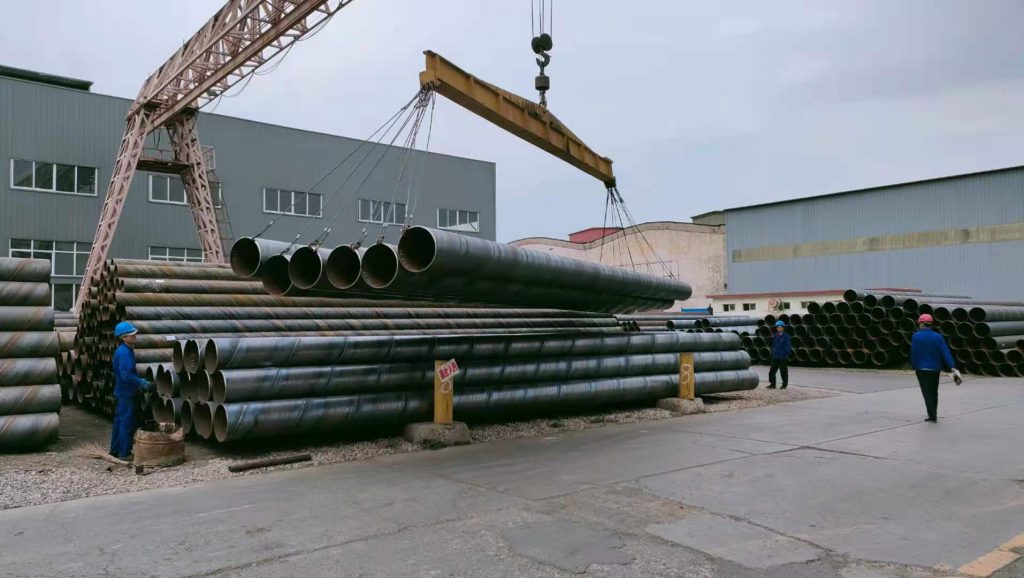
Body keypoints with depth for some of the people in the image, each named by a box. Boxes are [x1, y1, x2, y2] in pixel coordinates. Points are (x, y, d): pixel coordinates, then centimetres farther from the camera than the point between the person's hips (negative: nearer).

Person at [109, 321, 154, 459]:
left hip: (123, 391, 10)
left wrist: (141, 381, 18)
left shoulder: (126, 351, 11)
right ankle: (124, 453, 3)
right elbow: (127, 375, -26)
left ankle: (115, 450, 26)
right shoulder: (124, 352, -19)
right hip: (126, 393, -10)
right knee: (127, 423, -3)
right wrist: (142, 383, -23)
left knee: (119, 421, 17)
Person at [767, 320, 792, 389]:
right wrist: (772, 353, 13)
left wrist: (787, 355, -13)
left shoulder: (786, 336, -7)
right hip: (775, 357, 5)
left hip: (783, 357, -5)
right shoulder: (775, 336, 9)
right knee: (772, 371, 1)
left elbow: (788, 347, -8)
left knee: (783, 372, 4)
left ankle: (784, 385, 15)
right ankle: (772, 384, 8)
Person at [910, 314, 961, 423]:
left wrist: (914, 366, 6)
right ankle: (933, 415, 24)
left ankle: (932, 416, -10)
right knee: (934, 392, 16)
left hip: (922, 368, -4)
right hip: (935, 368, 4)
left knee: (927, 393, -2)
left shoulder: (916, 337, -8)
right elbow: (945, 352, -6)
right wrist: (952, 367, -10)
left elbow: (913, 353, -6)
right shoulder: (938, 337, 0)